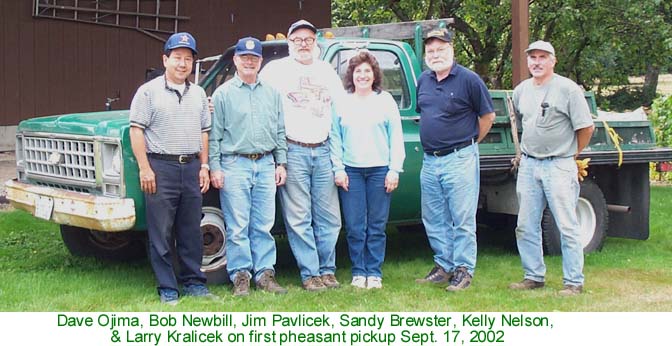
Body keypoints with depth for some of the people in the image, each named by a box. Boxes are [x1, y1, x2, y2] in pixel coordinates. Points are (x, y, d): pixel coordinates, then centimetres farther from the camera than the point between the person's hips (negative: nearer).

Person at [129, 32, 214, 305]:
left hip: (191, 168, 5)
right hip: (160, 167, -4)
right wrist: (145, 169, -12)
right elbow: (136, 130, -6)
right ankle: (167, 289, 7)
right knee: (161, 234, 0)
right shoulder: (149, 91, -2)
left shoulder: (198, 94, 14)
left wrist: (204, 166, 9)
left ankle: (193, 282, 19)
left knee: (191, 231, 9)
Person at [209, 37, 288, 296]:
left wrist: (281, 163, 9)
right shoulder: (223, 94, 3)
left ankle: (265, 273, 12)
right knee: (237, 226, -2)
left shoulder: (271, 93, 13)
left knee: (264, 225, 5)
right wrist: (214, 168, -6)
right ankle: (240, 275, 5)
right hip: (235, 165, -3)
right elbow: (214, 135, 0)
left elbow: (280, 131, 16)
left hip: (266, 165, 3)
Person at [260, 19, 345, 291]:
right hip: (292, 152, -4)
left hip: (323, 151, 4)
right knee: (299, 218, -2)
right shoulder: (276, 69, 3)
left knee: (329, 217, 5)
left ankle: (327, 270, 15)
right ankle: (310, 274, 4)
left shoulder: (327, 71, 16)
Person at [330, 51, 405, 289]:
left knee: (377, 227, 2)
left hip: (380, 170, 0)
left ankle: (374, 273, 9)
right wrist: (338, 169, -1)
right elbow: (334, 138, 8)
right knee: (355, 227, 0)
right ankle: (358, 273, 10)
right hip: (351, 171, 0)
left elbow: (396, 137, 5)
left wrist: (394, 169, -2)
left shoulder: (385, 100, 8)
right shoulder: (342, 102, 9)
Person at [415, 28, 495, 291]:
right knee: (434, 220, 12)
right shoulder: (423, 80, 10)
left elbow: (488, 115, 0)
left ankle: (464, 269, 6)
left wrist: (470, 142, 5)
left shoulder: (468, 79, -7)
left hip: (459, 159, -6)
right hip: (429, 161, 7)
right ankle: (444, 265, 23)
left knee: (462, 219, -2)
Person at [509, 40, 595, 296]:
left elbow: (586, 127, -4)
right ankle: (534, 276, 20)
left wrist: (571, 154, 4)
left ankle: (573, 282, 3)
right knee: (526, 227, 9)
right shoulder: (521, 90, 11)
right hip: (528, 165, 6)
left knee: (567, 227, -4)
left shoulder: (568, 89, -7)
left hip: (559, 166, -6)